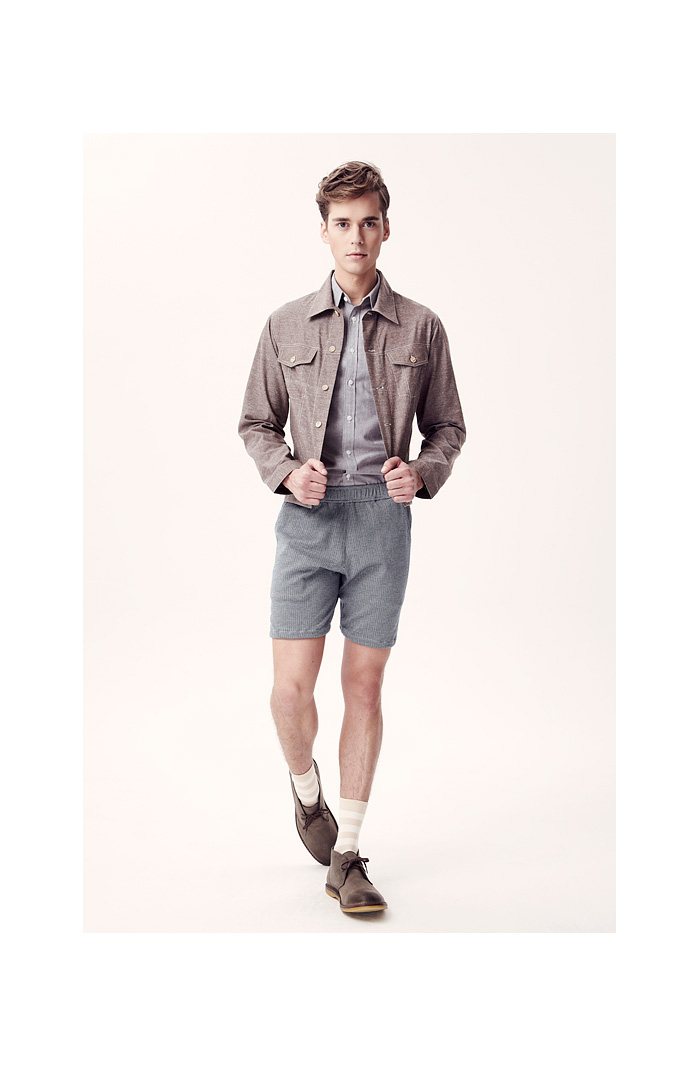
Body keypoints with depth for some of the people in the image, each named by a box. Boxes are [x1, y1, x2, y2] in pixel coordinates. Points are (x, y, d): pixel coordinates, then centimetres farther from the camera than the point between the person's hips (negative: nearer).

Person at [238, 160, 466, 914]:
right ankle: (305, 788, 31)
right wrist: (287, 472, -8)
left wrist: (422, 473, -10)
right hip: (308, 518, 0)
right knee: (292, 685, -4)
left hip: (382, 518, 0)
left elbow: (447, 426, 11)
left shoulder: (420, 328, 5)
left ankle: (346, 857, 15)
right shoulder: (286, 326, 7)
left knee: (364, 685, 3)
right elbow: (256, 423, 12)